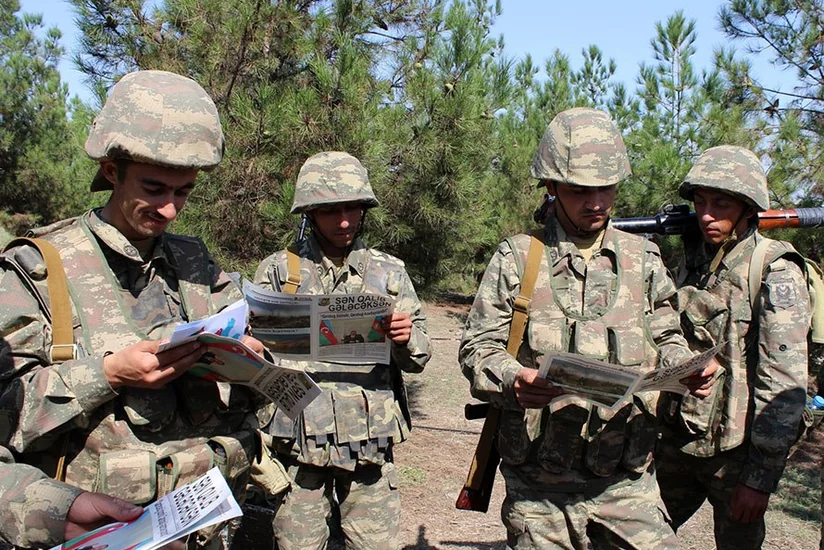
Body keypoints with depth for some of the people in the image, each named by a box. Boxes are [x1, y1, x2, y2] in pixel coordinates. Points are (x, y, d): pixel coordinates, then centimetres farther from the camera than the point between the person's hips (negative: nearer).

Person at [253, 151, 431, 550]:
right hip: (298, 442, -1)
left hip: (370, 444, 1)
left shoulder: (389, 272, 11)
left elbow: (417, 359, 11)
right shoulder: (278, 270, 7)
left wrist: (406, 339, -12)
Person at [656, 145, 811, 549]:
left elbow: (784, 385, -16)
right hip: (677, 441, 6)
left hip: (735, 453, -5)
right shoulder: (691, 263, 7)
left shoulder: (775, 274, -13)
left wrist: (761, 476, -17)